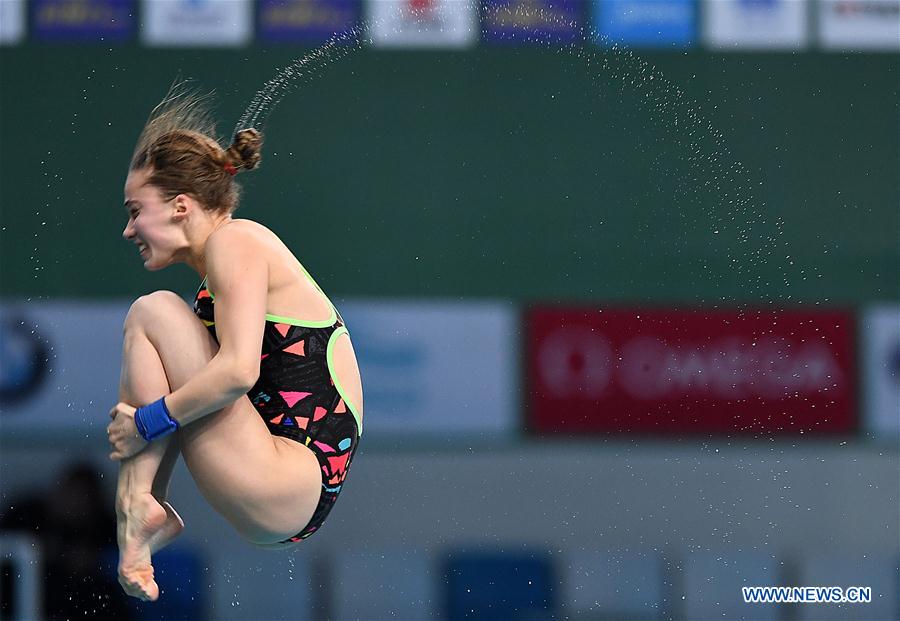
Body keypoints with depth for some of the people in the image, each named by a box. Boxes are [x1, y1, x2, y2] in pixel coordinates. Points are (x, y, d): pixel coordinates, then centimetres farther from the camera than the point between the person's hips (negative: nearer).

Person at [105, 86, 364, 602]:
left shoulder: (233, 240, -8)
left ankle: (138, 505, -11)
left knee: (154, 312, -8)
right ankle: (148, 508, 3)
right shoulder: (246, 245, 21)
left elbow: (238, 371, -22)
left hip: (289, 494, -10)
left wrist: (147, 422, -12)